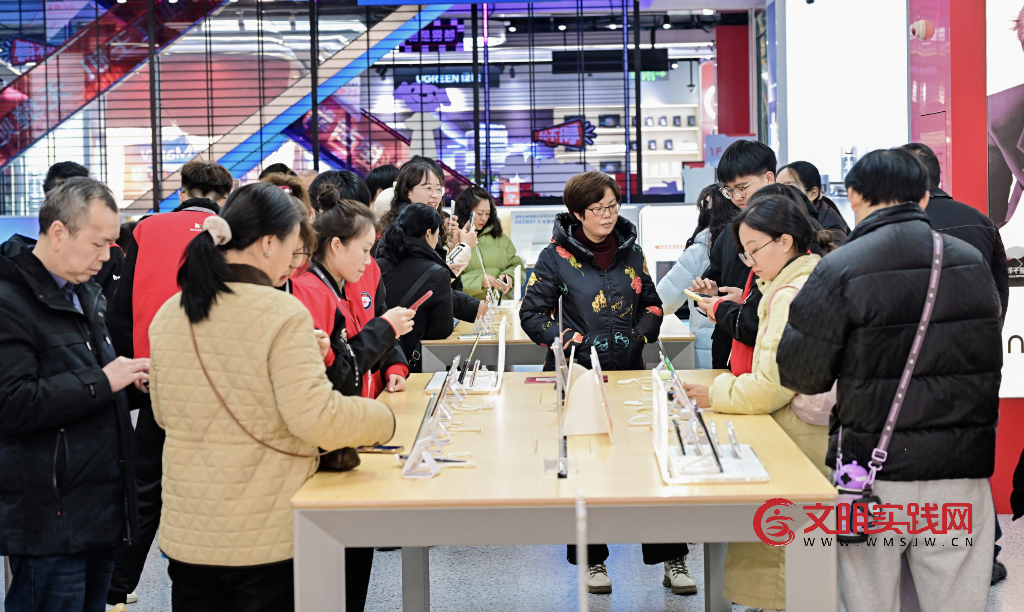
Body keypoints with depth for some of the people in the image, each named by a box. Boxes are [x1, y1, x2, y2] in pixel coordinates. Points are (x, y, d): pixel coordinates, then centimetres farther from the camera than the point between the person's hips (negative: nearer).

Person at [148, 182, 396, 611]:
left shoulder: (168, 315, 3)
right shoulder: (282, 314, -16)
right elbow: (315, 417, -23)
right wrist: (383, 418, -5)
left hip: (187, 532, 5)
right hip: (269, 540, -5)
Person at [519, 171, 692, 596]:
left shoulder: (631, 252, 8)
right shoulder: (557, 256, -4)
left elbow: (652, 305, 16)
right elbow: (532, 314, -4)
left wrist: (639, 335, -2)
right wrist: (573, 341, -15)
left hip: (629, 371, 3)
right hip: (576, 375, -3)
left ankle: (671, 558, 8)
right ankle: (591, 560, 17)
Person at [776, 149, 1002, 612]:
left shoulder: (840, 269, -10)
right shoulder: (973, 262, 5)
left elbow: (801, 372, -7)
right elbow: (988, 359, 16)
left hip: (875, 473, -3)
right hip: (963, 470, 3)